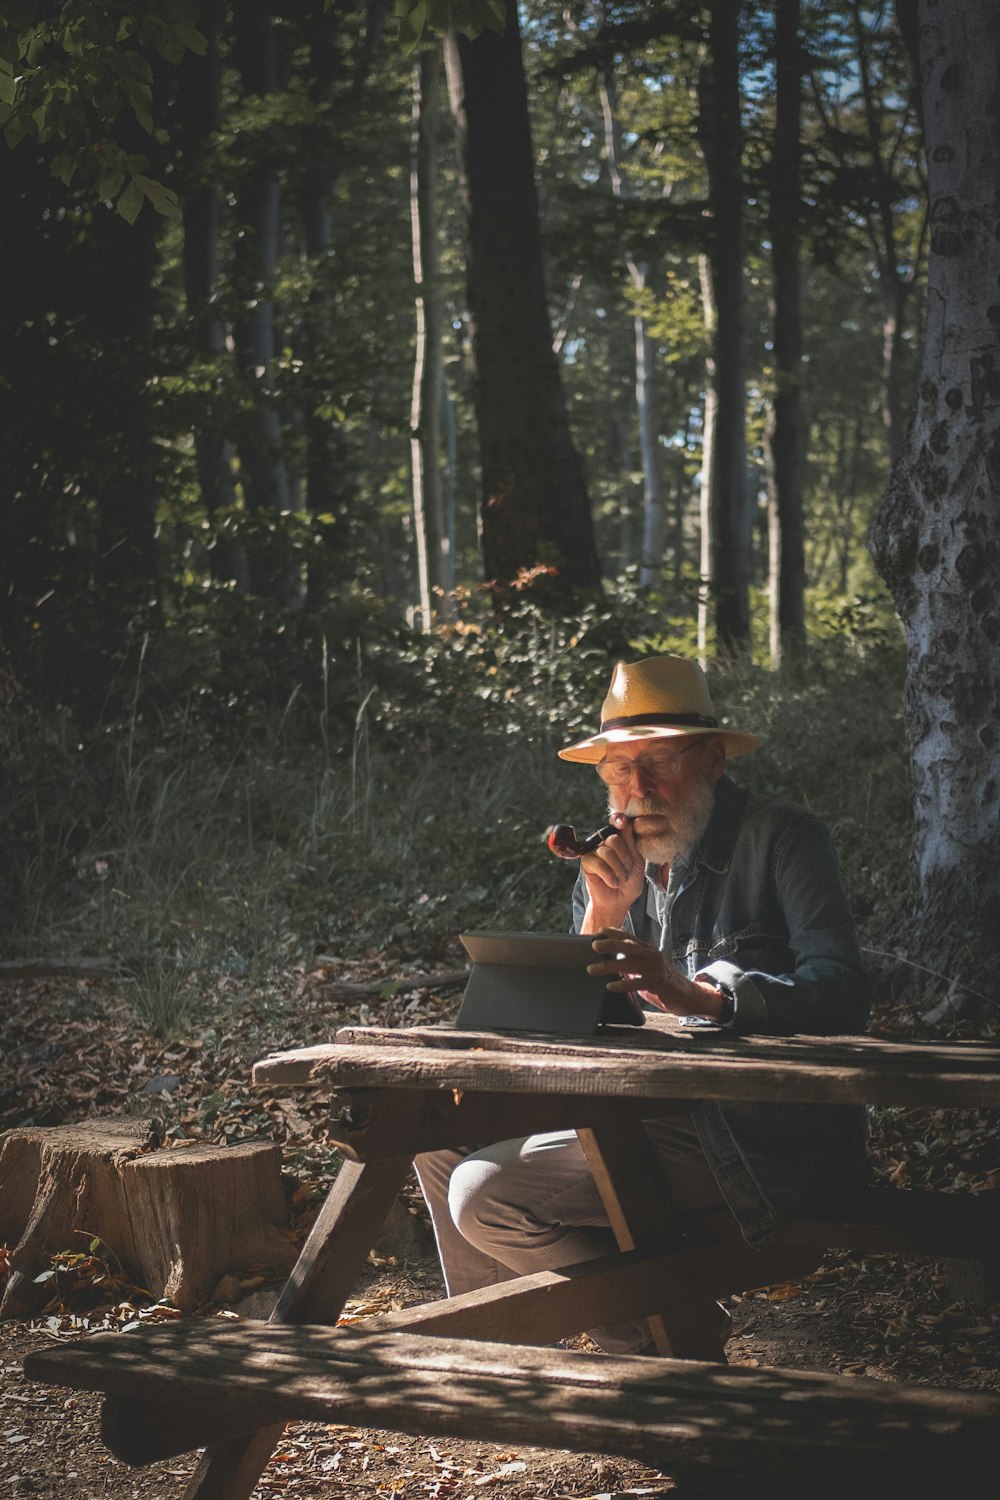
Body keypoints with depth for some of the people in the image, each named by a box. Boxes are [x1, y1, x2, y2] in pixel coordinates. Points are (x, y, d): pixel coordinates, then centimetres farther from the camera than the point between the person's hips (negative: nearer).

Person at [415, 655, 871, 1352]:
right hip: (648, 1107, 8)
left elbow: (843, 997, -22)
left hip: (757, 1134, -8)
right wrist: (602, 914, -11)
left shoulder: (783, 839, -8)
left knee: (485, 1193, -17)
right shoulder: (621, 861, 10)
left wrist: (693, 993, -36)